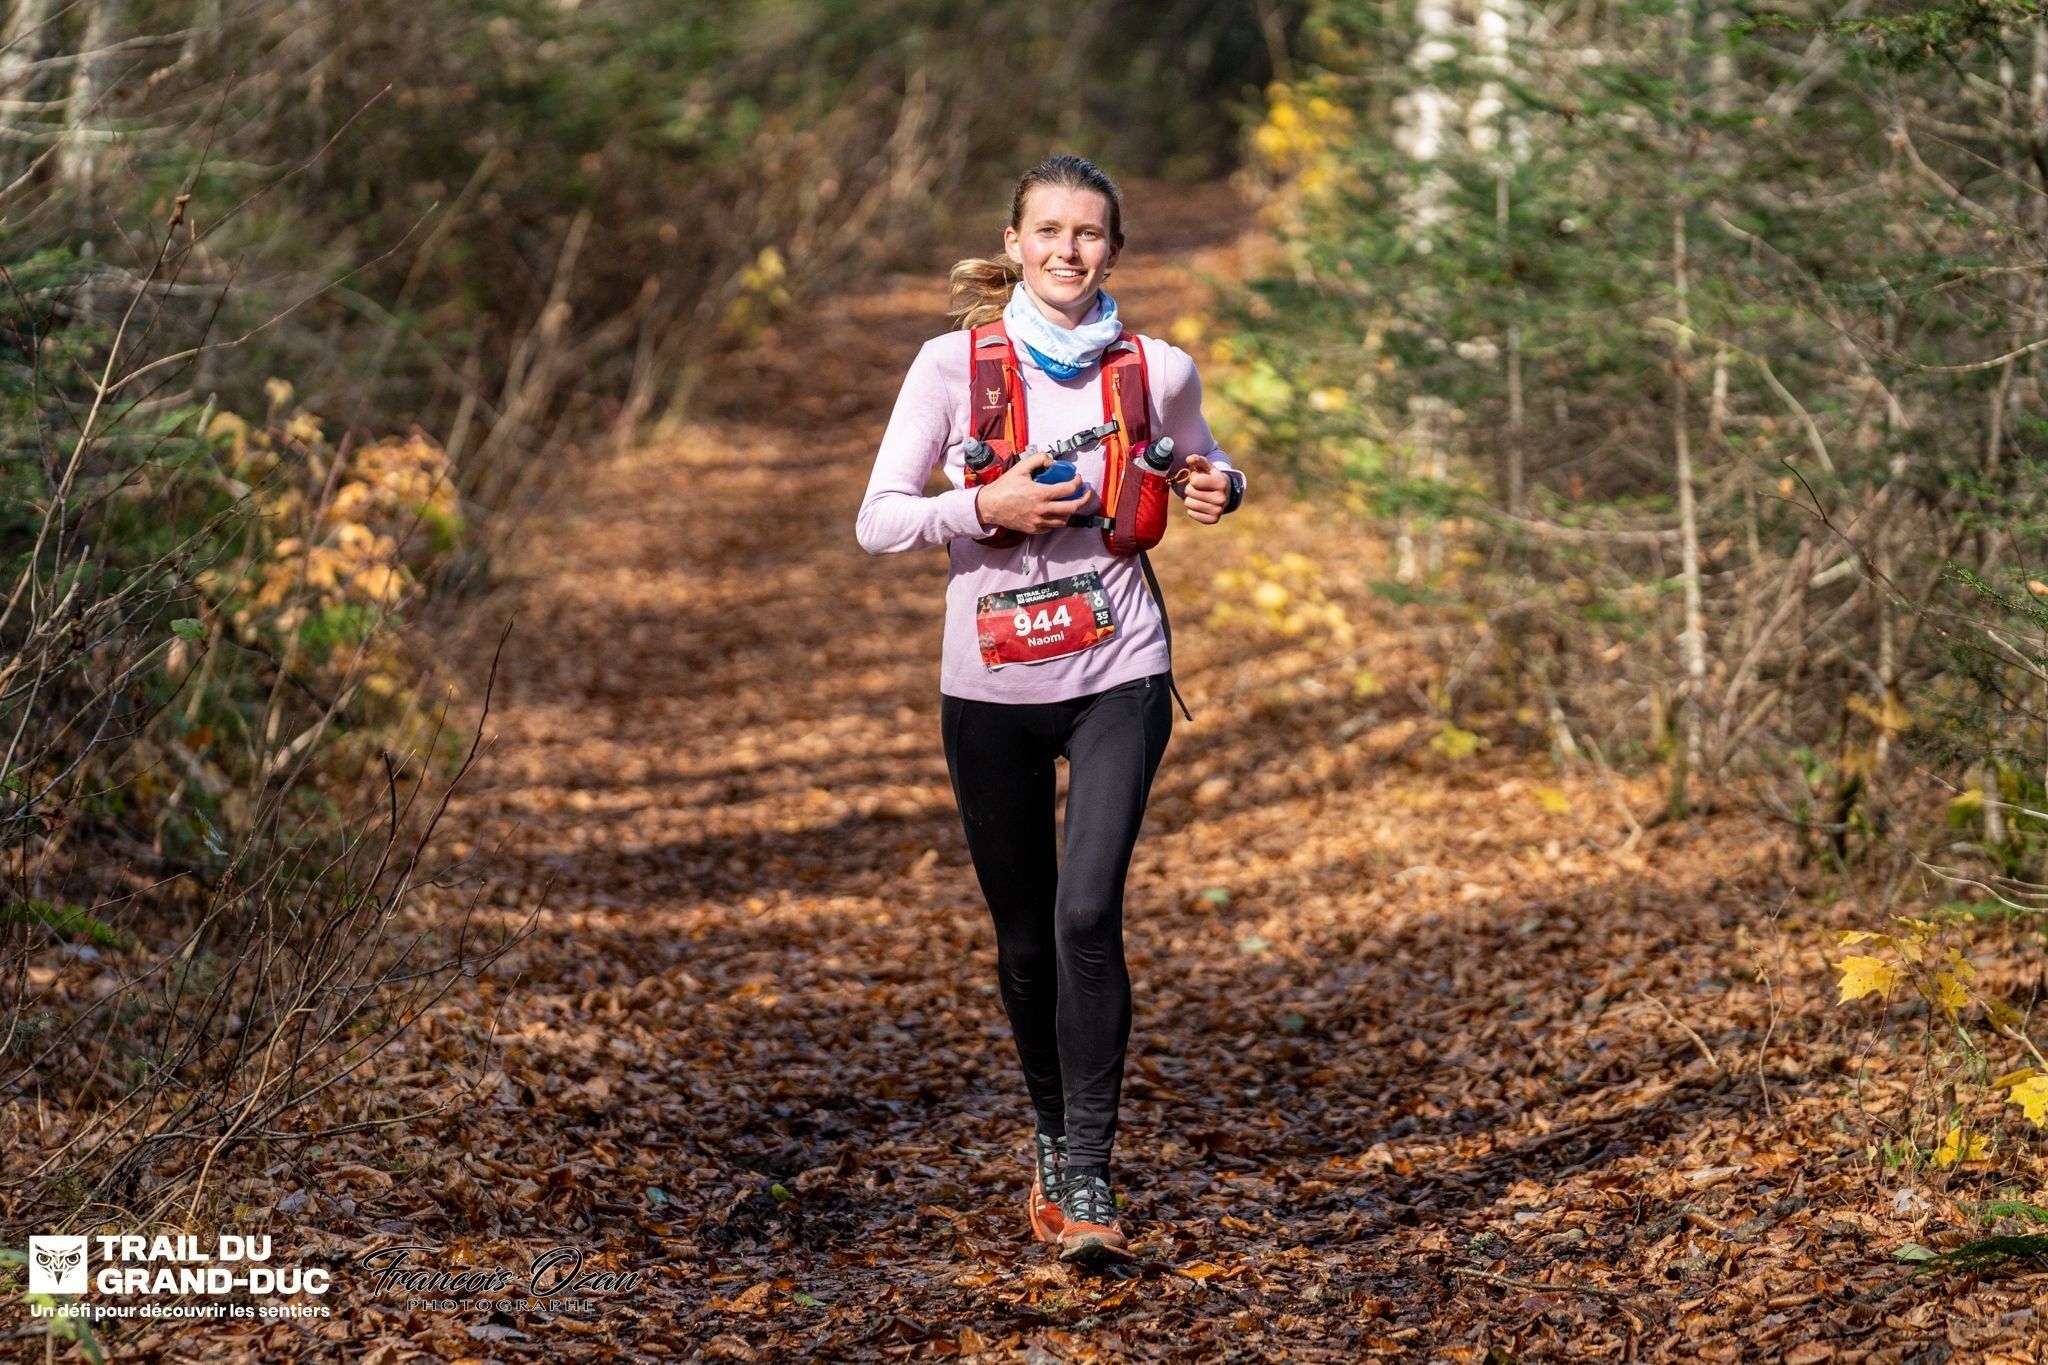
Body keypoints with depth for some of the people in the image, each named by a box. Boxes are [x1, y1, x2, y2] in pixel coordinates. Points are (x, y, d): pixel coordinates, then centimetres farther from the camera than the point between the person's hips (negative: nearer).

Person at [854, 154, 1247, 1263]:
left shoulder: (1157, 371, 2)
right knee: (1025, 936, 10)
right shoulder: (954, 366, -2)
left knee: (1087, 915, -17)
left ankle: (1087, 1173, -11)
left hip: (1117, 676, -1)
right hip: (991, 684, 1)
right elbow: (877, 524, -2)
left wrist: (1215, 491, -2)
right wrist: (987, 508, -18)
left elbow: (1198, 467, 22)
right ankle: (1051, 1134, 33)